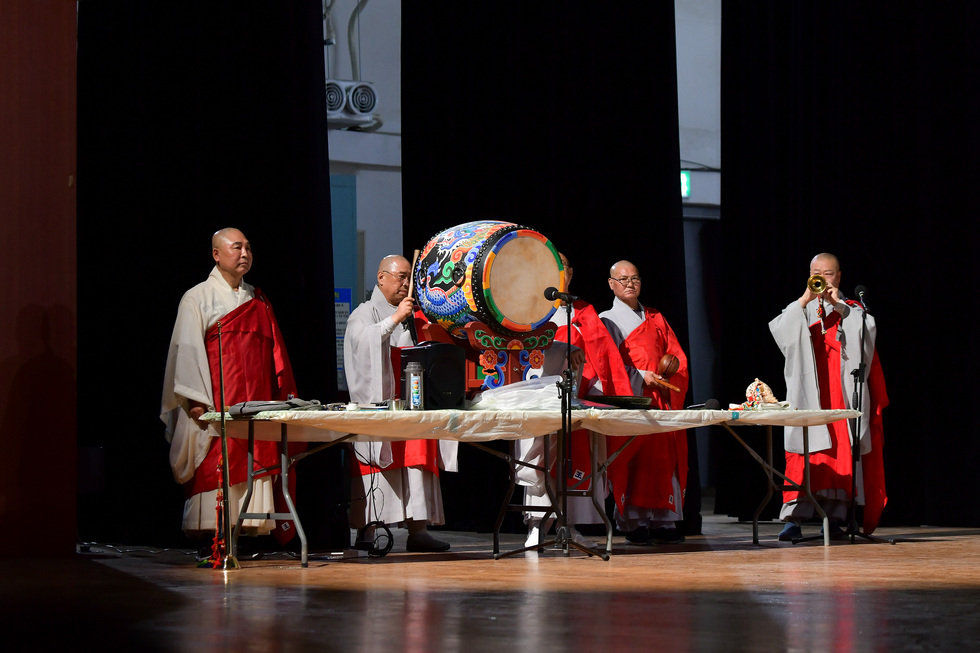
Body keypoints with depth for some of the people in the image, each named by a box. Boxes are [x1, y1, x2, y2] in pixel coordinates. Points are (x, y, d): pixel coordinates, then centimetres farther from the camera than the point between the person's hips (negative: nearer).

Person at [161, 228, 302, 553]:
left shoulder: (259, 301, 20)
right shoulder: (198, 298, 4)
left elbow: (275, 352, 19)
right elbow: (187, 350, -4)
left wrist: (281, 396, 9)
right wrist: (196, 400, -14)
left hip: (257, 401, 5)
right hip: (216, 402, -5)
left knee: (258, 462, -3)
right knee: (216, 468, -11)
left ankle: (250, 532, -3)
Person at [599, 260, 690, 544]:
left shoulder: (656, 320, 21)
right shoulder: (606, 321, 8)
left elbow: (677, 356, 17)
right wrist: (639, 376, -15)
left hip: (662, 398, 4)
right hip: (627, 398, -4)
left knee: (664, 458, -2)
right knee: (633, 459, -11)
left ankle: (663, 521, 0)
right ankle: (634, 522, -10)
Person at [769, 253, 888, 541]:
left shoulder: (853, 310, 15)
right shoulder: (801, 309, 15)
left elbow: (868, 330, -6)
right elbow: (781, 328, -5)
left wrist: (838, 303, -11)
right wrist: (806, 299, -13)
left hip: (844, 394, 0)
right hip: (809, 395, 0)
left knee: (842, 454, -6)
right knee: (804, 454, -10)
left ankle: (835, 515, -3)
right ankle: (794, 519, -14)